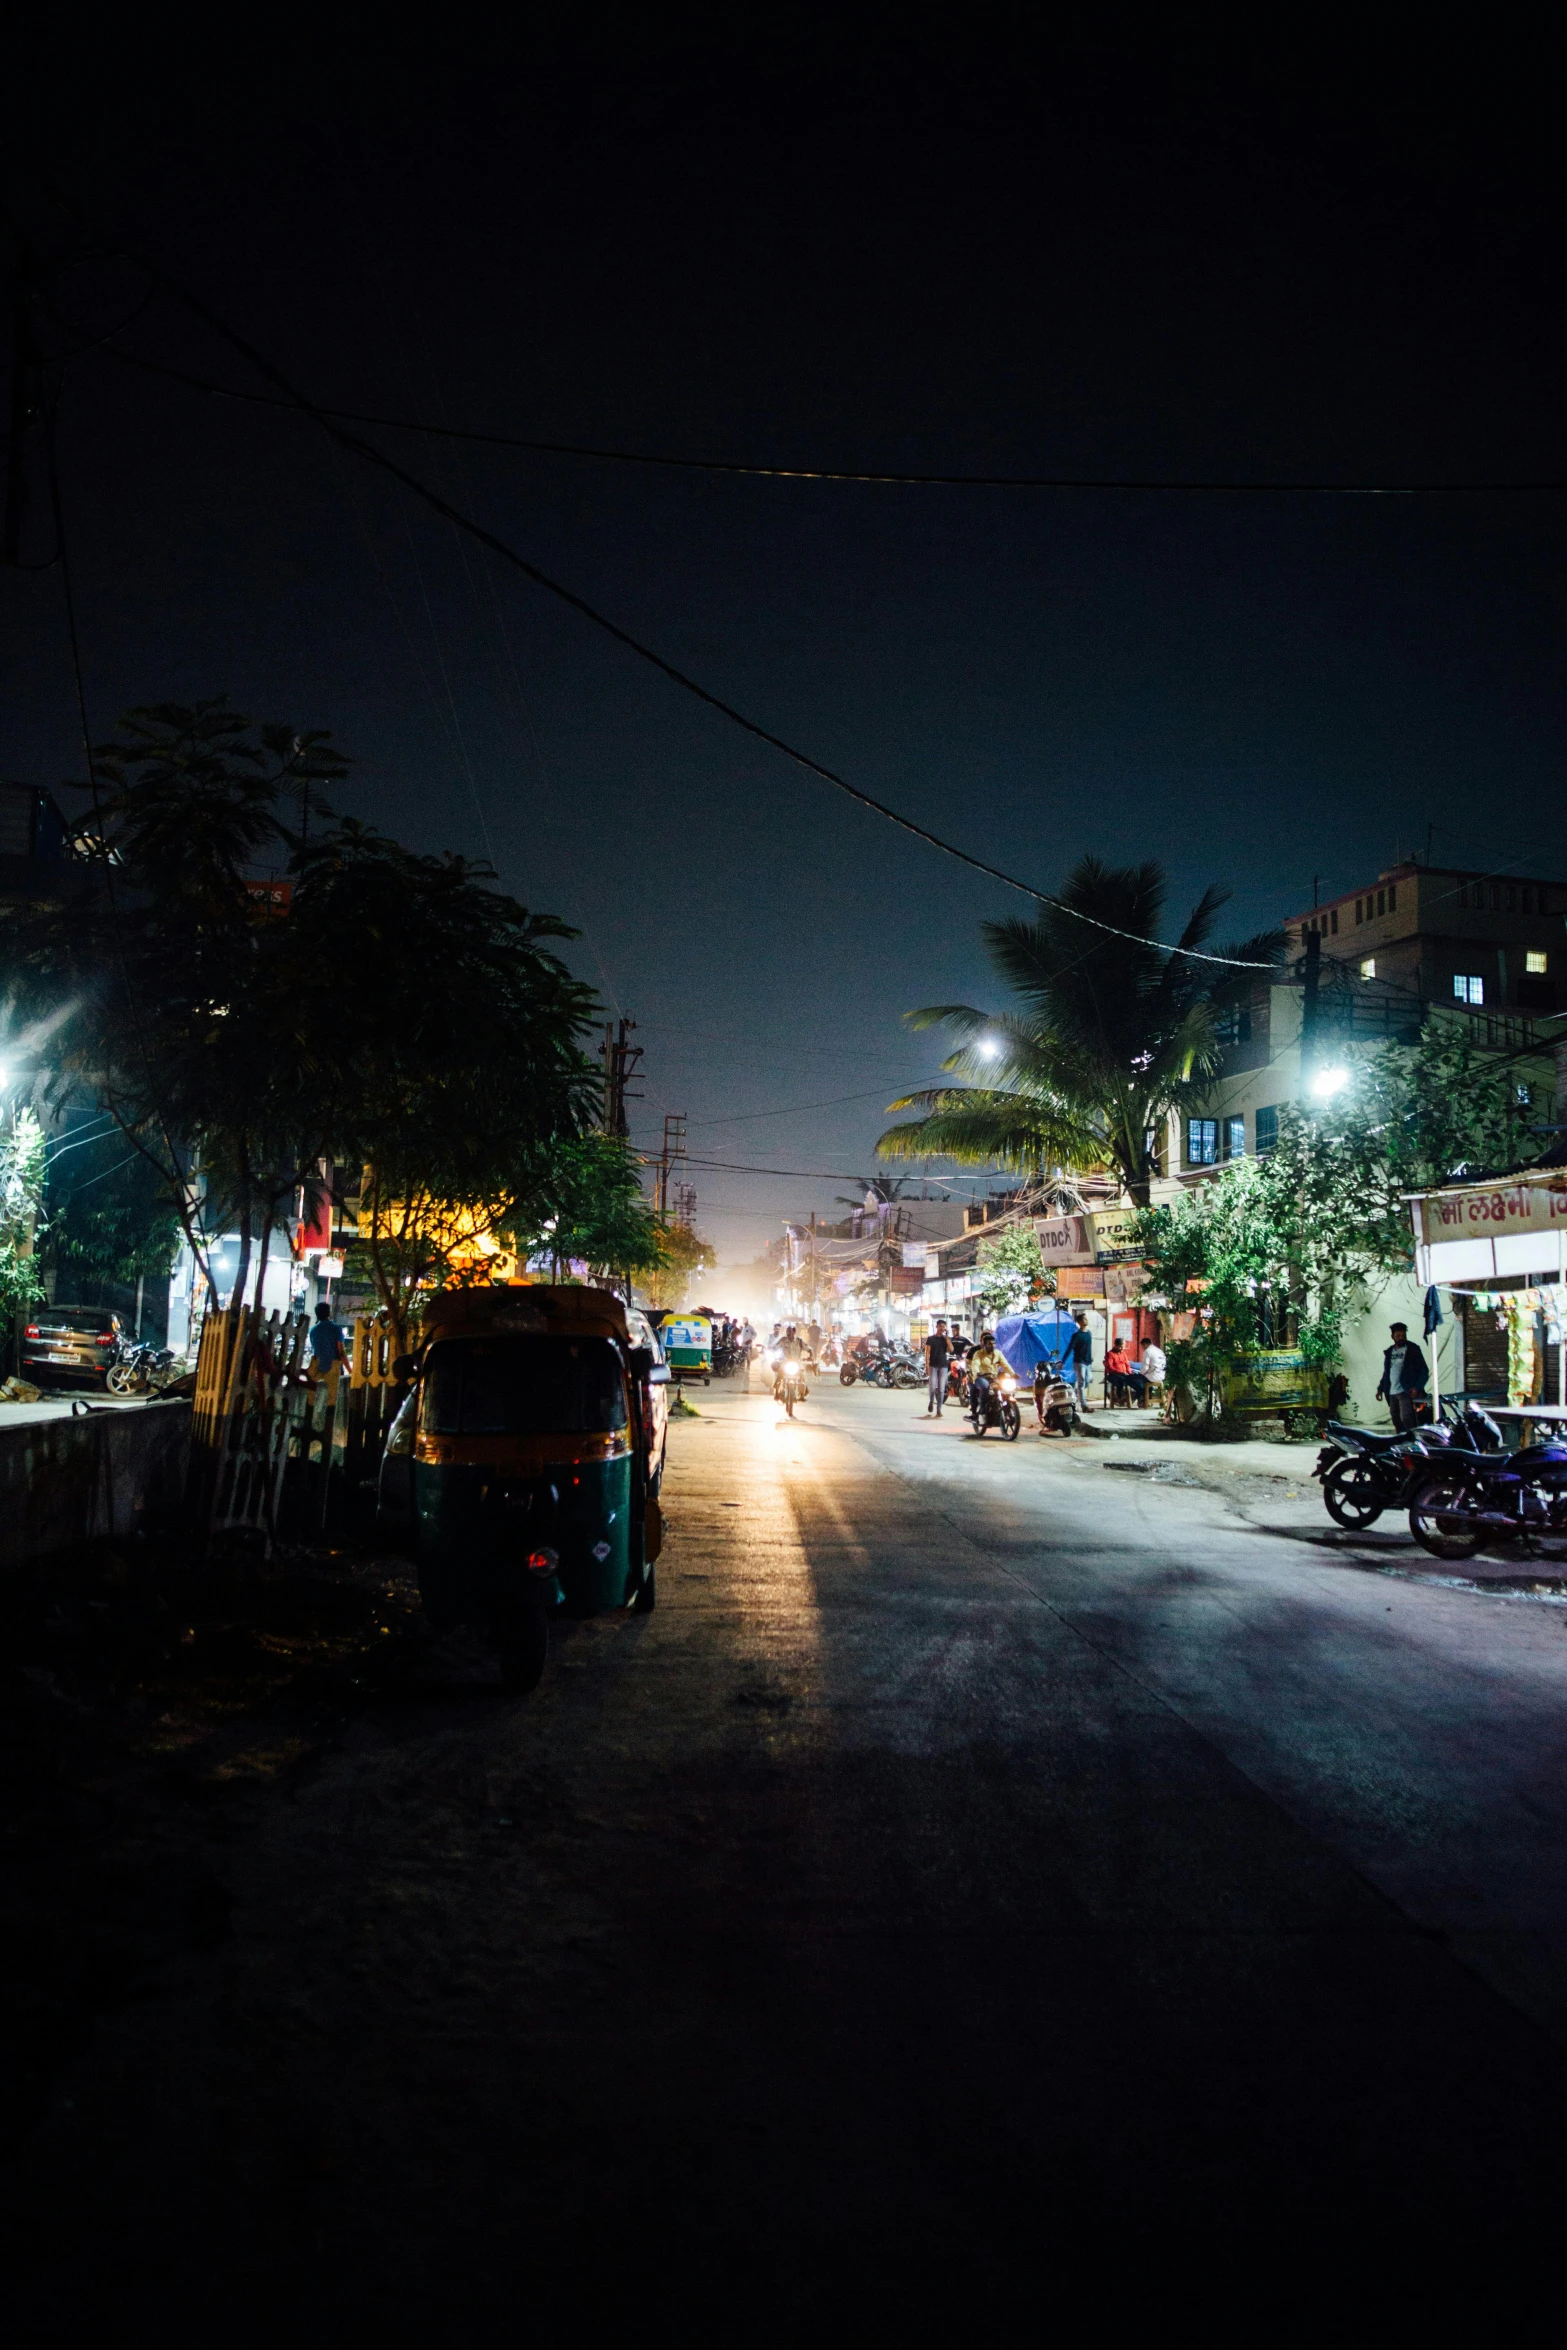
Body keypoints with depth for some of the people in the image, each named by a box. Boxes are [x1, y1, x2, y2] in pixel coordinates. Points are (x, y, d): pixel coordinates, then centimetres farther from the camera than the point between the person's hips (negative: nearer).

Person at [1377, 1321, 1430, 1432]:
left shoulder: (1412, 1349, 0)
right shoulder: (1389, 1352, 16)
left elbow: (1424, 1370, -4)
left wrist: (1417, 1387, -16)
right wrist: (1380, 1388, 13)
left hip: (1406, 1392, -6)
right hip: (1392, 1393, 6)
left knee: (1406, 1419, -18)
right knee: (1396, 1421, 7)